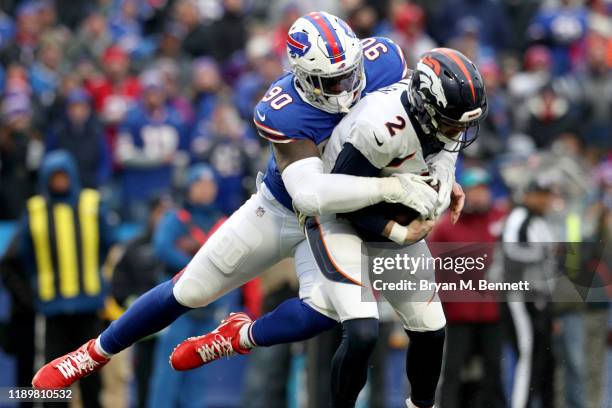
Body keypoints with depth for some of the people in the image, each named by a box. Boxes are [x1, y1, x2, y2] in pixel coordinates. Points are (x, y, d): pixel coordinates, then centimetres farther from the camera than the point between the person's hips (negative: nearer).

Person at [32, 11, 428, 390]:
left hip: (338, 217, 2)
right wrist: (391, 187, -51)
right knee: (190, 291, 7)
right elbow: (311, 194, -46)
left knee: (328, 310, -22)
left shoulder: (382, 62, -26)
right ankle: (96, 352, 29)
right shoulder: (284, 113, -36)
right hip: (279, 211, -2)